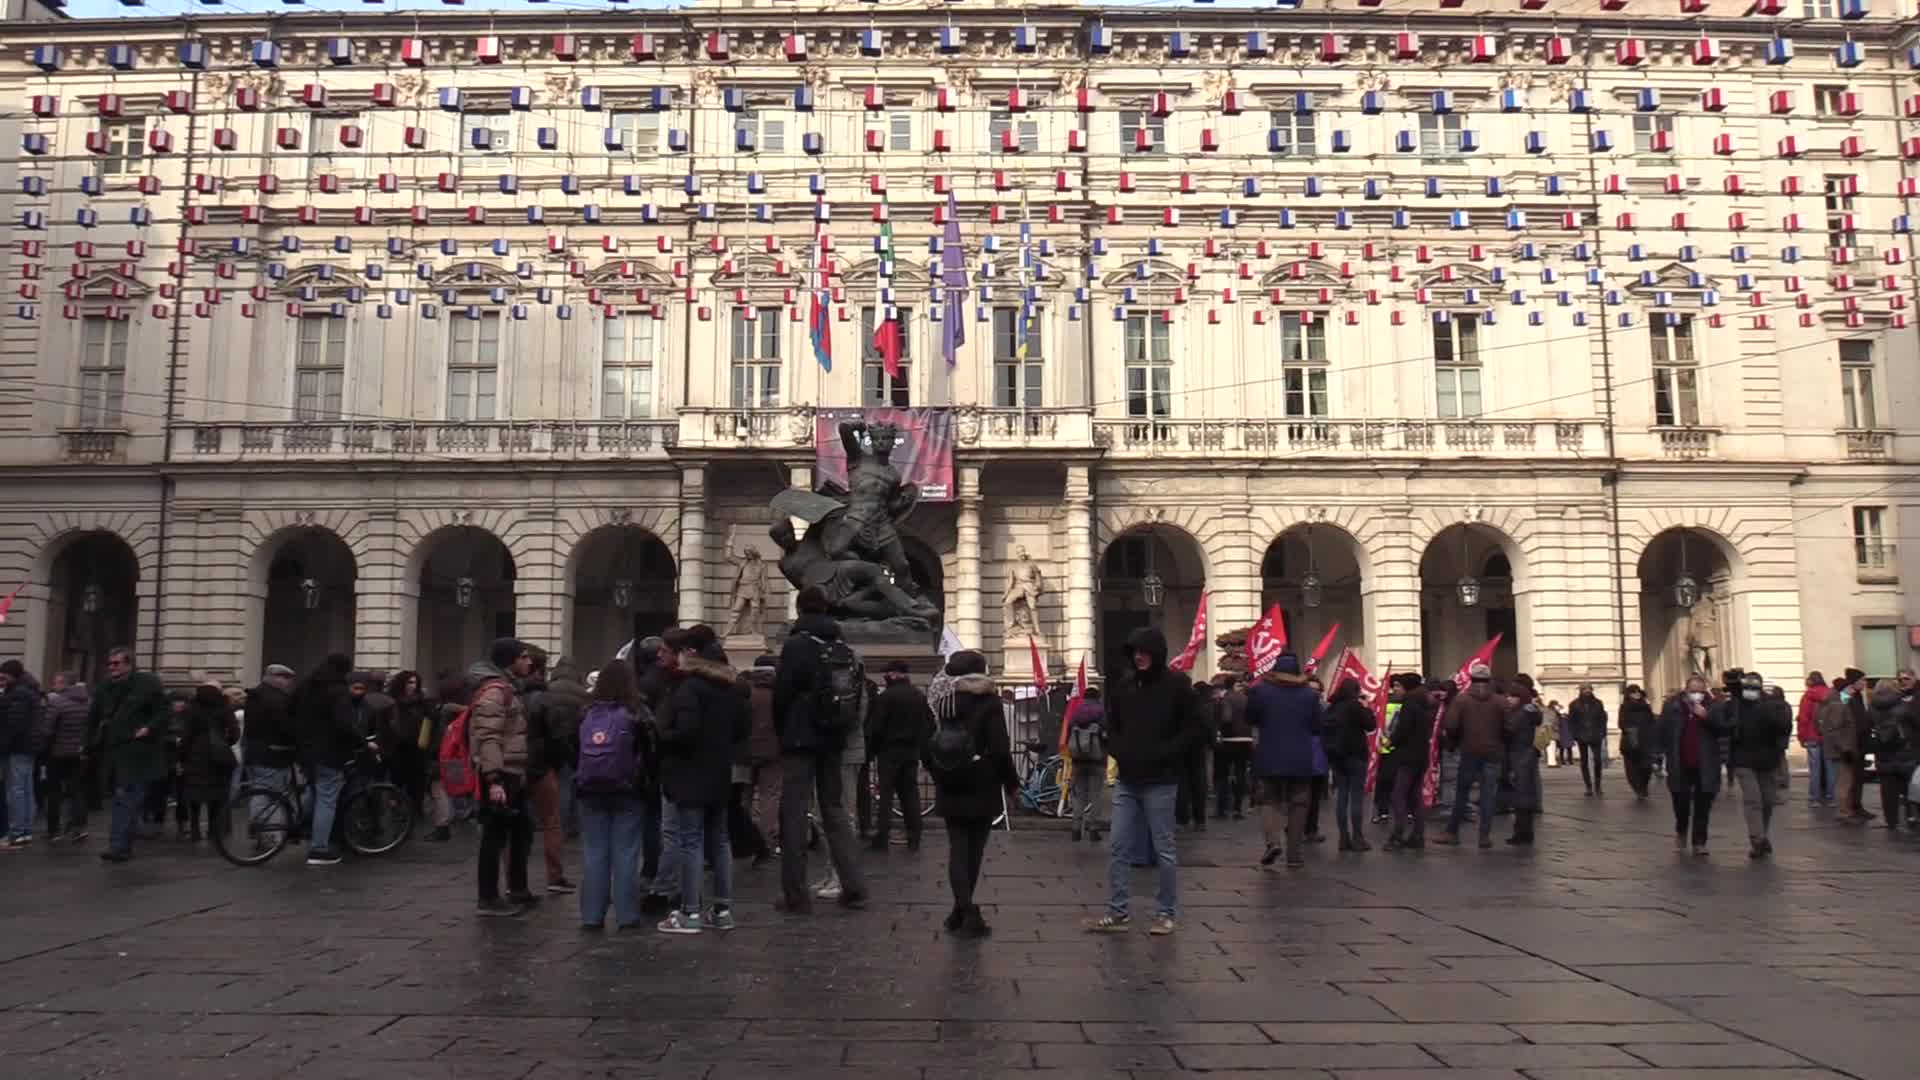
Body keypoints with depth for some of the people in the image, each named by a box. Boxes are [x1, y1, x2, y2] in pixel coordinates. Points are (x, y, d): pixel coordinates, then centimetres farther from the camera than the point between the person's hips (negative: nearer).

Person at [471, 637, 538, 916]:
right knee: (495, 836, -4)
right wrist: (494, 780, -28)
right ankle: (488, 899, 3)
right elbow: (488, 738, -22)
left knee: (522, 831, 16)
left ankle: (517, 890, 26)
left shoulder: (509, 688, 17)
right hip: (500, 776, -10)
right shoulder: (494, 690, -14)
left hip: (512, 774, 10)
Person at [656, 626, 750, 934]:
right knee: (719, 840, 14)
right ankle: (723, 909, 17)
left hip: (691, 775, -8)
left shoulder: (689, 685, -16)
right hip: (720, 773, 8)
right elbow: (744, 727, 12)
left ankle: (690, 913, -1)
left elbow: (684, 731, -22)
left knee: (691, 841, -3)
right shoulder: (732, 685, 10)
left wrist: (660, 739, -6)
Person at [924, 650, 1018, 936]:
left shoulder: (942, 703, 2)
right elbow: (999, 750, -14)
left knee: (957, 850, 4)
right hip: (982, 791, -2)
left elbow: (927, 746, 6)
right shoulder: (989, 703, -9)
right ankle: (966, 912, 16)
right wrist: (1011, 782, -1)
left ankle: (963, 911, -8)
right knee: (974, 850, 10)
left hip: (950, 792, 2)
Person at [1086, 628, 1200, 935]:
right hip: (1126, 781, 5)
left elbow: (1196, 728, -7)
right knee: (1119, 849, 5)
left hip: (1159, 782, -5)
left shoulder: (1177, 684, -7)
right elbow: (1112, 724, 20)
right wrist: (1117, 751, 3)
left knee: (1163, 849, 4)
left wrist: (1164, 754, -14)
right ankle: (1117, 913, 12)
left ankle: (1166, 914, 15)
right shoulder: (1124, 684, 8)